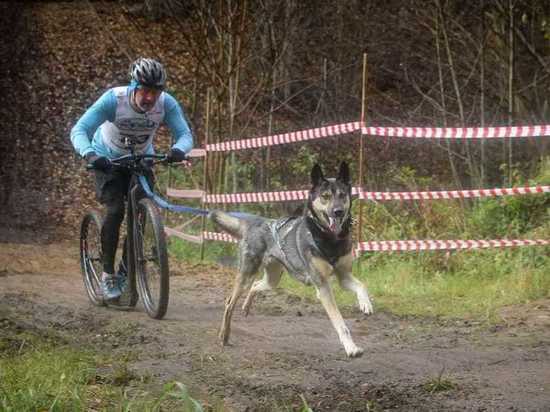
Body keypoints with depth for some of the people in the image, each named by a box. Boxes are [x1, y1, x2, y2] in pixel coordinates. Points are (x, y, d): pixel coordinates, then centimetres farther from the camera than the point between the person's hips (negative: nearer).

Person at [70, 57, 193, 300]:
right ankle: (107, 275, -7)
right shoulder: (114, 99, -33)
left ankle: (124, 273, 12)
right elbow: (79, 130, -36)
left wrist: (179, 150, -53)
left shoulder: (167, 104, -25)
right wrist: (89, 154, -56)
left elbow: (185, 134, -29)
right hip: (108, 159, -3)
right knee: (115, 210, -20)